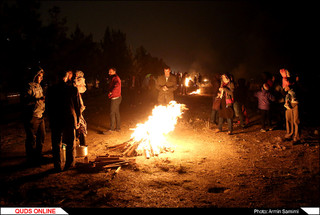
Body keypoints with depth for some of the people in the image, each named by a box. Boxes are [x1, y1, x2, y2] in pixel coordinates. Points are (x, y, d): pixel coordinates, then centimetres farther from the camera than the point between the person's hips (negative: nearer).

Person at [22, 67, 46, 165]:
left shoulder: (39, 86, 16)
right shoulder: (29, 86, -12)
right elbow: (24, 100, -23)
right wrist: (37, 99, -31)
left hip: (40, 116, 9)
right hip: (32, 116, -9)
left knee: (41, 136, 14)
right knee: (32, 138, 0)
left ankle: (38, 156, 28)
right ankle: (31, 159, 11)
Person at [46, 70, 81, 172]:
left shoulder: (51, 89, -7)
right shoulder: (73, 89, -7)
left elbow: (48, 107, 0)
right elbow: (78, 106, -2)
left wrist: (51, 121, 11)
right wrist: (78, 121, 9)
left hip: (56, 121, 0)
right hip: (70, 120, 1)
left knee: (57, 144, 10)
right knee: (71, 144, 14)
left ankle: (58, 166, 15)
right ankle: (70, 164, 24)